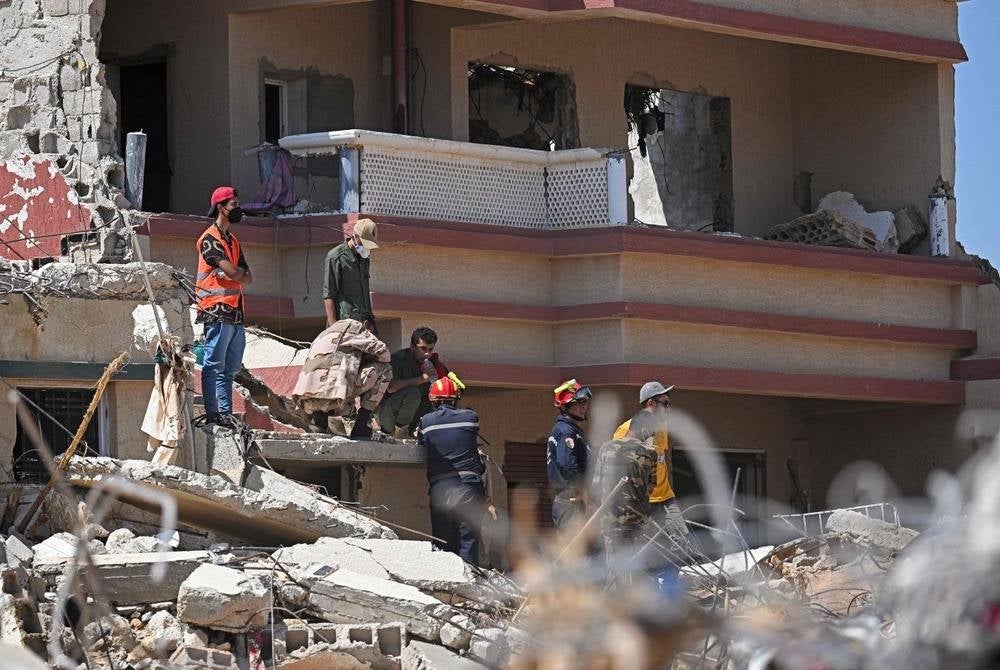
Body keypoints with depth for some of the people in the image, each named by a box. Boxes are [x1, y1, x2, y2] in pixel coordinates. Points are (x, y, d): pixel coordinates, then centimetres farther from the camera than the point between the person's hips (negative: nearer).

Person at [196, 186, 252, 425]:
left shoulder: (232, 241, 22)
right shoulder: (210, 239, -7)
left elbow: (247, 278, 15)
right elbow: (232, 272, -16)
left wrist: (236, 273, -5)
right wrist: (241, 272, 5)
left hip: (235, 313, 9)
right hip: (218, 312, -9)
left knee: (230, 368, 9)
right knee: (214, 365, -9)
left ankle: (226, 413, 11)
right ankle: (212, 413, -10)